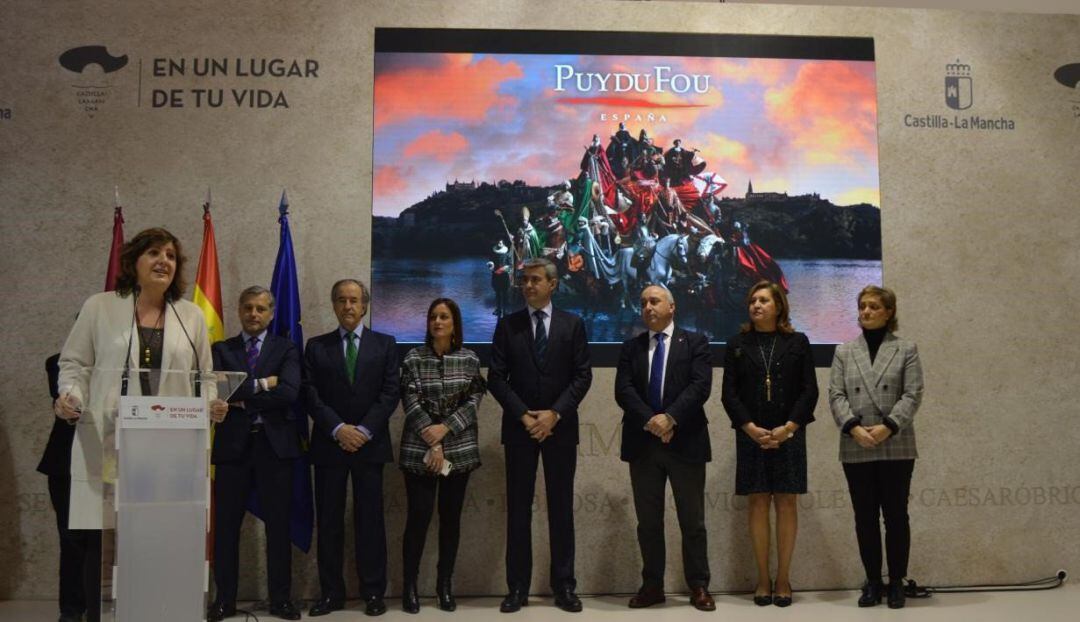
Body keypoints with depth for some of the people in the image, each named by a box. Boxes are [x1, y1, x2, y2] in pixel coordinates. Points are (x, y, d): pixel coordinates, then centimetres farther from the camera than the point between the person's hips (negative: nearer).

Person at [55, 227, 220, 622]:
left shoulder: (192, 316, 12)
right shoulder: (99, 307, 8)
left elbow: (205, 378, 14)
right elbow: (74, 363, 11)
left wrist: (213, 404, -5)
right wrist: (70, 395, -8)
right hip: (107, 444, -1)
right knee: (102, 539, -1)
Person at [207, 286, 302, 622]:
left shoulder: (286, 349, 6)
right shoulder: (221, 349, 9)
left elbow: (289, 393, -10)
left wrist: (243, 399, -9)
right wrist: (260, 385, -12)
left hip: (275, 444, -1)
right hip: (233, 444, 1)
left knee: (278, 524, 5)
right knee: (226, 525, 4)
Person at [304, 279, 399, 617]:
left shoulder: (385, 344, 7)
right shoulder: (316, 346, 9)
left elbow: (390, 393, -1)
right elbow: (311, 394, 0)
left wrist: (364, 430, -12)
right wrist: (338, 429, -12)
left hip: (370, 444, -1)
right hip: (328, 444, 1)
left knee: (370, 520, 2)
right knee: (328, 521, 4)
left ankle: (373, 593, 10)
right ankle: (331, 592, 12)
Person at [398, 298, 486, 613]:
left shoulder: (469, 359, 4)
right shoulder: (413, 358, 0)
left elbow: (473, 402, -1)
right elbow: (411, 403, -6)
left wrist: (445, 428, -14)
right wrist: (432, 444, -13)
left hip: (459, 448, 2)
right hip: (420, 449, -2)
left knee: (451, 516, 6)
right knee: (418, 515, -4)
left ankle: (445, 584, 17)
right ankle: (409, 584, 8)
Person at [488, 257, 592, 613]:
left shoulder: (572, 324, 5)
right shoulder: (508, 325, 5)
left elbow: (583, 376, -1)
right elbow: (496, 377, 0)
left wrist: (555, 413, -12)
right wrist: (523, 415, -11)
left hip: (561, 426, 0)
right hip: (519, 427, 0)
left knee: (561, 508, 5)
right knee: (518, 509, 3)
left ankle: (564, 586, 13)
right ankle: (518, 587, 10)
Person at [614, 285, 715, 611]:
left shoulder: (695, 342, 3)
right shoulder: (630, 347, 10)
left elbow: (700, 386, -10)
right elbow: (623, 391, -2)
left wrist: (670, 417, -21)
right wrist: (650, 421, -17)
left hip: (685, 442, -2)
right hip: (642, 444, 2)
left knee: (692, 521, 5)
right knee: (648, 521, 9)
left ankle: (698, 586, 17)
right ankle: (652, 585, 20)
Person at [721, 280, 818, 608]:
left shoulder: (798, 342, 6)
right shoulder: (738, 344, 8)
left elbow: (809, 390, 1)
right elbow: (729, 393, 3)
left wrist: (787, 428, -10)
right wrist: (752, 429, -9)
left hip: (788, 435, 0)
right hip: (752, 436, 1)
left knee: (786, 503, 1)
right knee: (758, 502, 2)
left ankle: (783, 578, 8)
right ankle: (763, 579, 8)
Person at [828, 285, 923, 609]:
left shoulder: (906, 349, 5)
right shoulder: (844, 352, 11)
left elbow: (913, 394, -4)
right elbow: (836, 395, 2)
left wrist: (888, 427, -16)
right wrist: (853, 427, -14)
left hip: (896, 447, -2)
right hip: (855, 449, 2)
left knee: (896, 515, 3)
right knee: (865, 517, 7)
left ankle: (896, 582, 15)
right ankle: (872, 582, 17)